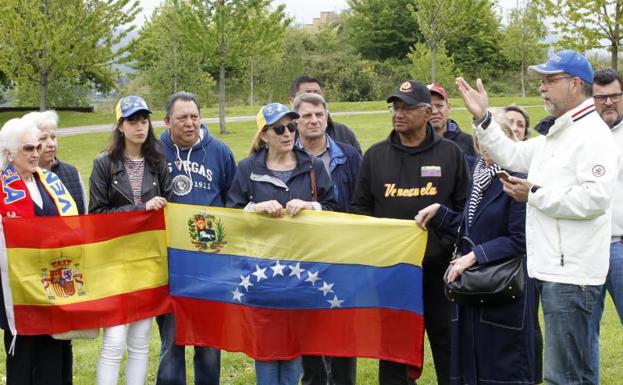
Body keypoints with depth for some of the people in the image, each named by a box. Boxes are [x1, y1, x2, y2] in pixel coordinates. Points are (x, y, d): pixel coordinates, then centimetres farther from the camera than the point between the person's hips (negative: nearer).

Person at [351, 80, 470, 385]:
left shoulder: (450, 153, 3)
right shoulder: (375, 155, 7)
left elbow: (464, 208, 3)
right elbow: (360, 208, 10)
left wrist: (450, 244, -7)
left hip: (438, 267, -1)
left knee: (446, 341, 7)